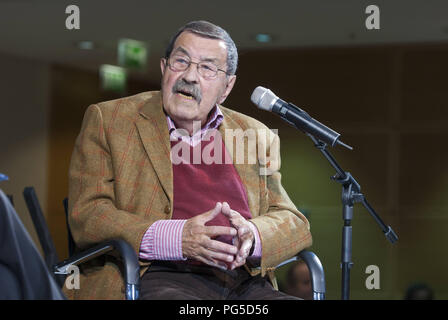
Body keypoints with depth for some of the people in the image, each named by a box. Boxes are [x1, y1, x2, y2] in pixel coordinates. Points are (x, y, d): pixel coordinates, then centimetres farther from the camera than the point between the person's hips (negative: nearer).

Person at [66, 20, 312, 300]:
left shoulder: (255, 135, 23)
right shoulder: (108, 120, 12)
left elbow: (294, 224, 17)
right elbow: (86, 217, 1)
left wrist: (252, 236, -9)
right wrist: (174, 238, -15)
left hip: (247, 283, 5)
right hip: (160, 280, -5)